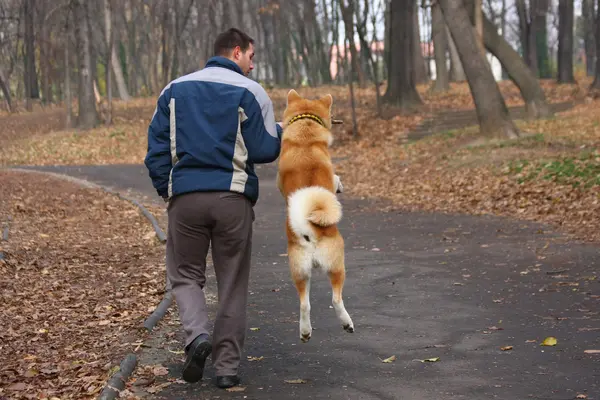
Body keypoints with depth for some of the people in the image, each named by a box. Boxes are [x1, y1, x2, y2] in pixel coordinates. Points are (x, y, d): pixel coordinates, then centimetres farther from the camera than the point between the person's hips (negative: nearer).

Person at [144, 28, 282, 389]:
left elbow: (157, 147, 7)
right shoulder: (251, 92, 0)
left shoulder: (175, 90, 11)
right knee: (233, 284, 9)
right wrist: (280, 130, 17)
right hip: (234, 197, -2)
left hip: (185, 197, 2)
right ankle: (227, 366, 11)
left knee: (185, 274, 15)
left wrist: (167, 191, 14)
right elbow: (265, 150, -3)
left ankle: (197, 334, -10)